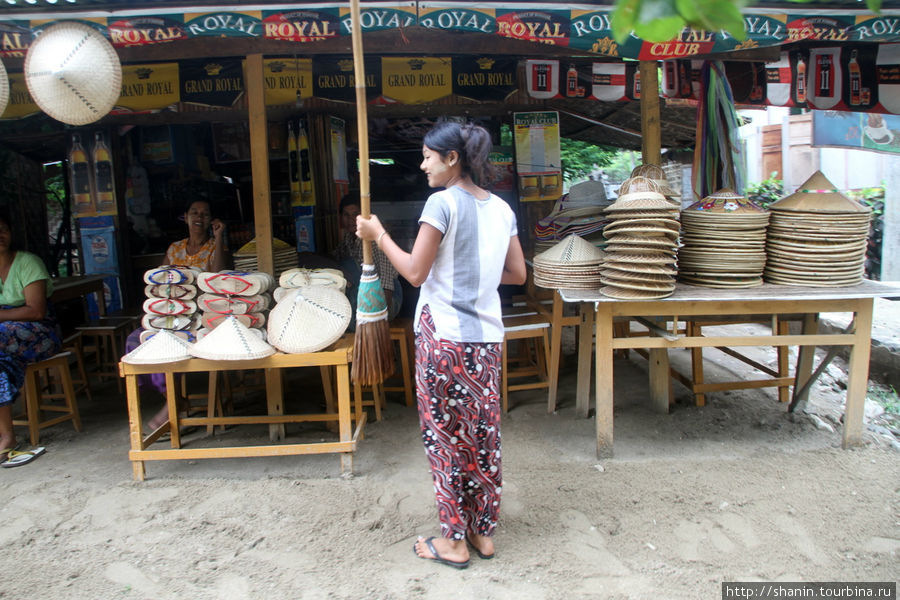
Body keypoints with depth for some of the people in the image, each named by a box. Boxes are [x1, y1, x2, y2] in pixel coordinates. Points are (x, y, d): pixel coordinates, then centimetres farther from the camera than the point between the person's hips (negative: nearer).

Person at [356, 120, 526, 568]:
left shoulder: (442, 202, -12)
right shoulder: (501, 209, 9)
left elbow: (415, 272, -12)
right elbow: (517, 274, 13)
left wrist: (379, 236, 0)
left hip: (444, 336, -7)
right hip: (487, 338, 7)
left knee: (446, 436, 6)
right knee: (484, 435, 14)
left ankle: (454, 541, 18)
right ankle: (484, 532, 28)